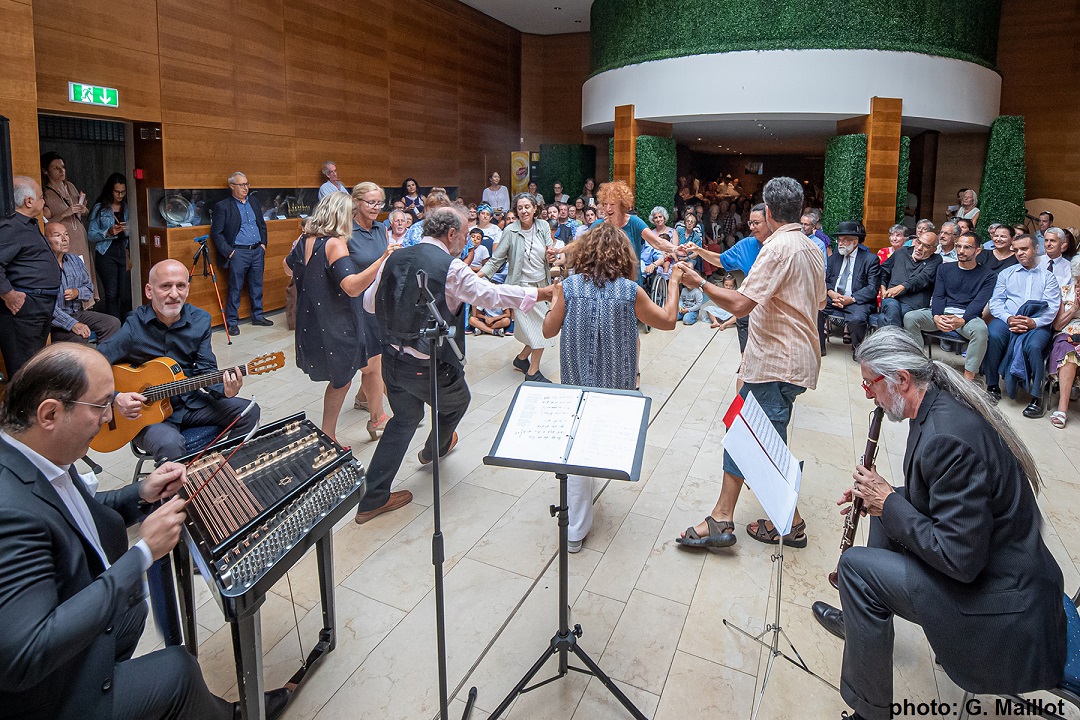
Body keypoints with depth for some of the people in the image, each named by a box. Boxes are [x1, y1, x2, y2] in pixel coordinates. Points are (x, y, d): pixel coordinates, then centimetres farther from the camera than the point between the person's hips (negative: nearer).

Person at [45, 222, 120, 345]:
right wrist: (72, 324, -27)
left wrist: (77, 293, -4)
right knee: (80, 336, -33)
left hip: (79, 313, 7)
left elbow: (89, 289, 20)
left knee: (113, 323, -13)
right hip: (56, 321, -7)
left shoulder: (75, 260, 12)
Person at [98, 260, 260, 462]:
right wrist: (116, 398, -26)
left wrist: (224, 390, -21)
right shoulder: (132, 328, -17)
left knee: (249, 411, -5)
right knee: (171, 445, -35)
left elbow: (205, 369, -2)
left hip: (191, 403, 5)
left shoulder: (200, 320, -2)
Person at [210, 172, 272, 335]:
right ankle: (232, 322, 7)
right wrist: (228, 252, -12)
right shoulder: (222, 206, -5)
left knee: (257, 286, 13)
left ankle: (258, 316, 26)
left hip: (257, 250, 5)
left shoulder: (254, 201, 12)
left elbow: (262, 224, 20)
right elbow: (216, 233, -6)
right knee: (235, 289, -1)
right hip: (238, 252, -5)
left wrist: (263, 243, 10)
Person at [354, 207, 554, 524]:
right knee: (457, 401, 26)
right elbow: (492, 295, -12)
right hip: (429, 367, -6)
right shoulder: (451, 268, -18)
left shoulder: (394, 259, 1)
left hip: (392, 358, 6)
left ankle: (372, 499, 23)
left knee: (404, 419, 22)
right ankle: (435, 449, 56)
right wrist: (541, 293, -2)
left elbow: (369, 303, 8)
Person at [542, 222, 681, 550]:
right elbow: (668, 321, 2)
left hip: (577, 384, 0)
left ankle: (576, 531, 14)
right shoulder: (630, 291, -10)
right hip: (616, 387, 0)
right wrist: (674, 282, 15)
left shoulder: (569, 286, -9)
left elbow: (548, 330, -1)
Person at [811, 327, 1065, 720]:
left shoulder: (948, 437, -30)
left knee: (856, 565, -17)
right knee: (886, 512, 19)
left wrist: (889, 502, -18)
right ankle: (859, 620, 35)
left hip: (1006, 612, -10)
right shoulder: (942, 406, 1)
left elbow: (961, 559, -29)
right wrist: (882, 497, 2)